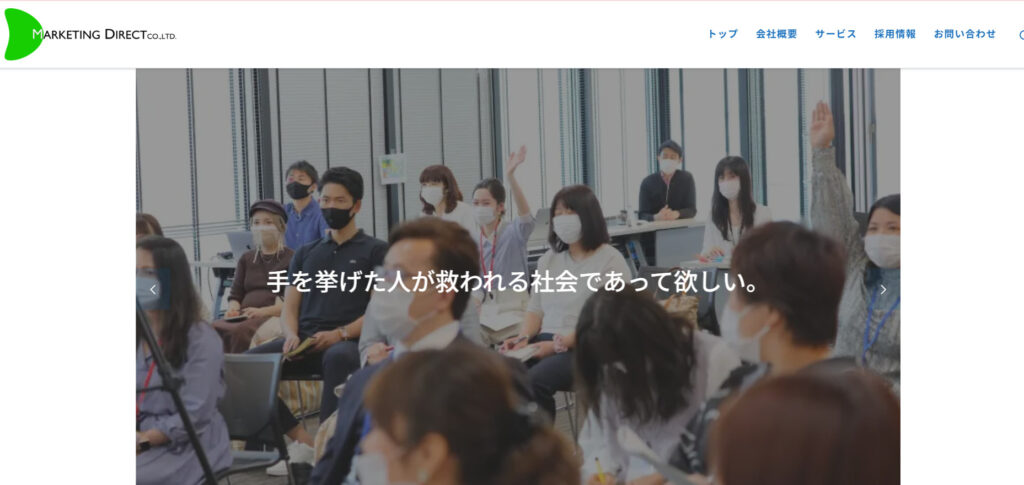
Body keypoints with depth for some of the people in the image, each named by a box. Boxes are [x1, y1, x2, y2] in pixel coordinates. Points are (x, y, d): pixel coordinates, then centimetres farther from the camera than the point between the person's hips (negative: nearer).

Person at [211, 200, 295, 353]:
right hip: (245, 317, 4)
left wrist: (263, 311, -17)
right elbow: (235, 295, 22)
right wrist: (233, 309, -3)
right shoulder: (246, 259, 28)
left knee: (239, 331, -38)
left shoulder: (292, 259, 11)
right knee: (213, 328, -31)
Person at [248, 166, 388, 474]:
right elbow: (289, 308, 18)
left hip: (349, 342, -5)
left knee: (337, 358, -41)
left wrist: (340, 334, -18)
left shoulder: (375, 251, 10)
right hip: (306, 342, 5)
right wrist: (291, 335, -6)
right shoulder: (305, 254, 25)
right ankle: (302, 440, -20)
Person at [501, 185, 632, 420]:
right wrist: (523, 338, -3)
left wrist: (559, 345, -19)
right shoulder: (548, 260, 21)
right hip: (546, 342, 6)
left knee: (534, 380, -33)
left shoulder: (611, 260, -1)